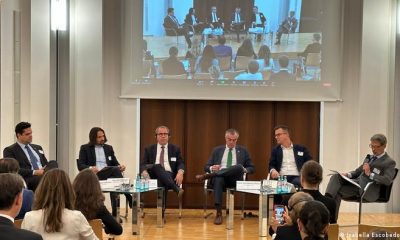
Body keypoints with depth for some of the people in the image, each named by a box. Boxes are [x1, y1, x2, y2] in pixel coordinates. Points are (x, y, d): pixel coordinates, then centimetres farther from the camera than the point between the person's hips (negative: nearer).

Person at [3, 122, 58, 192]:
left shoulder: (38, 148, 28)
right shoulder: (9, 150, 8)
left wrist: (45, 171, -1)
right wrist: (34, 172, -16)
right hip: (28, 179, -6)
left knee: (53, 163, -28)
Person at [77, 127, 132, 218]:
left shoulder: (109, 148, 24)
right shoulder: (85, 148, 12)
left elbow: (115, 164, 20)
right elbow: (80, 166, 1)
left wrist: (120, 166, -6)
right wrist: (90, 168, -21)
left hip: (109, 175, 4)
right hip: (94, 176, -4)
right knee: (114, 169, -33)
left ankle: (115, 213, -36)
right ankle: (130, 199, -34)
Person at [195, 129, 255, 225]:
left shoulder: (243, 150, 18)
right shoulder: (217, 150, 19)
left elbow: (251, 168, 18)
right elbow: (206, 167, 17)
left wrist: (244, 170, -5)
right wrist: (211, 168, -8)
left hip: (235, 179, 0)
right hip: (219, 177, 0)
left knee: (239, 166, -35)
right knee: (218, 179, -39)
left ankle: (207, 176, -32)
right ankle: (219, 213, -42)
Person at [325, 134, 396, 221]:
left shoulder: (389, 162, 2)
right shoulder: (369, 157, 26)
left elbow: (387, 181, -12)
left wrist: (370, 174, -20)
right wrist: (348, 174, 5)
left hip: (367, 189, -7)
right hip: (357, 182, 7)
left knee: (337, 192, -25)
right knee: (336, 177, -21)